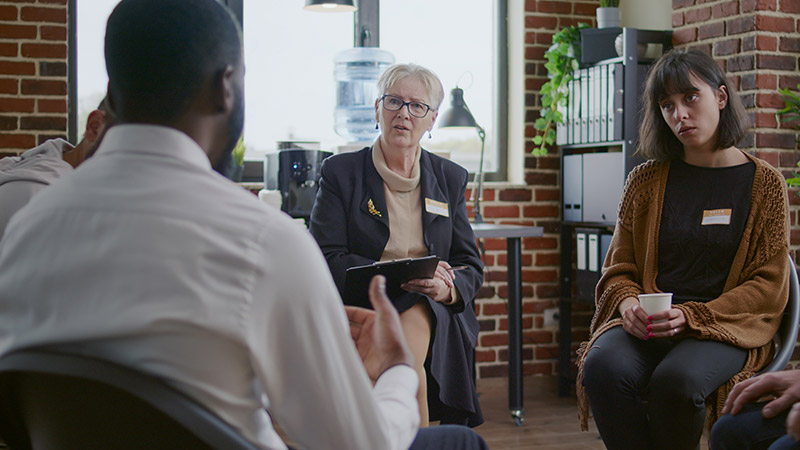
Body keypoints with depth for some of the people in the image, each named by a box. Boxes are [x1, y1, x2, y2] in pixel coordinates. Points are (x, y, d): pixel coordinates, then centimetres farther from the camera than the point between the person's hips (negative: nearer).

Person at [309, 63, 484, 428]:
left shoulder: (450, 178, 16)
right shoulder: (340, 172, 6)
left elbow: (470, 266, 13)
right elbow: (326, 260, -4)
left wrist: (446, 288, -12)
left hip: (435, 314, 2)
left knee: (414, 320, -33)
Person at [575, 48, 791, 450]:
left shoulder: (765, 184, 6)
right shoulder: (646, 180, 11)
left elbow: (769, 285, 1)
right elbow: (618, 269, 14)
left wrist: (691, 316, -13)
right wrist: (628, 303, -10)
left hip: (727, 327, -2)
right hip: (646, 324, 2)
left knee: (676, 379, -34)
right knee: (603, 368, -32)